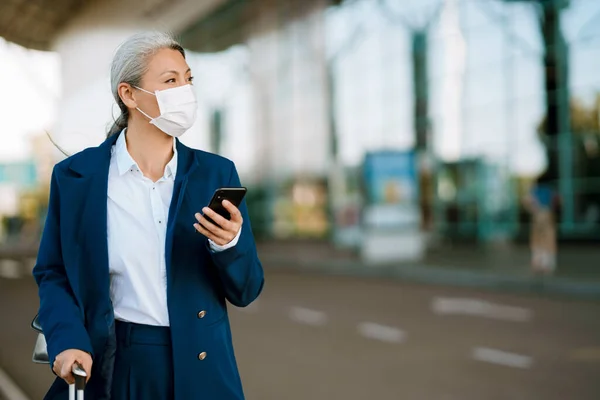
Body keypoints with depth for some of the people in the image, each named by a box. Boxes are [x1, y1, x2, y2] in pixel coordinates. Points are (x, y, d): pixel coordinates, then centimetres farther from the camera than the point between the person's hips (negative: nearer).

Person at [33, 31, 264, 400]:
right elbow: (54, 274, 3)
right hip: (110, 368, -1)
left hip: (199, 367, 1)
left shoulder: (216, 173, -1)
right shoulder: (75, 176, -3)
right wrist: (68, 340, -14)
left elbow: (245, 291, 0)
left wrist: (229, 244, -19)